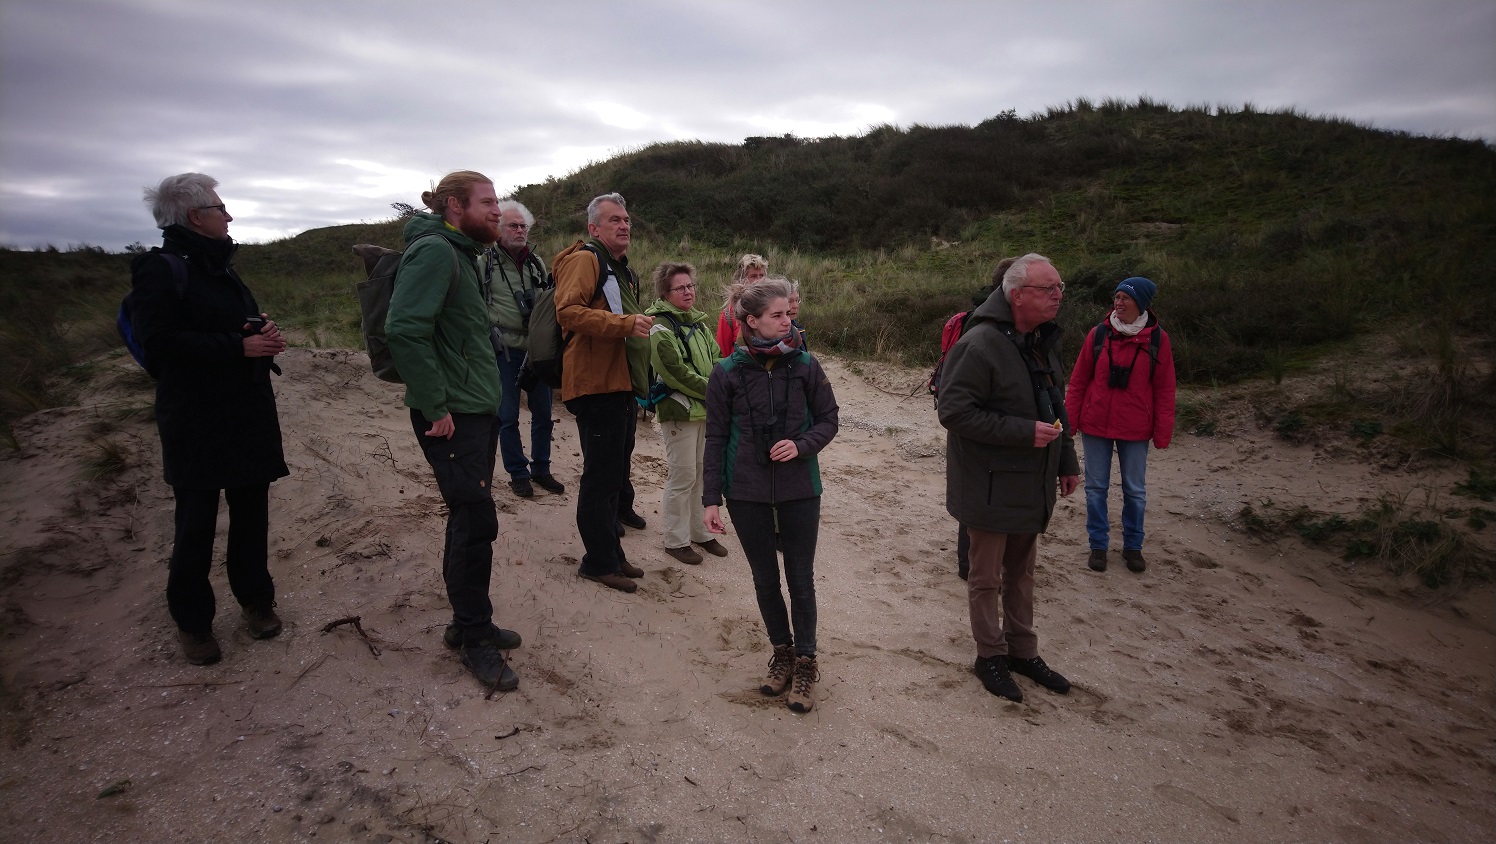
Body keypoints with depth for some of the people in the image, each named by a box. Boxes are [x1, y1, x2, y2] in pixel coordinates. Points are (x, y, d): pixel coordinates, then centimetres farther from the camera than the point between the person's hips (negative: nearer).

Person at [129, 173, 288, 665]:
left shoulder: (220, 268, 16)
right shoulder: (160, 269, -8)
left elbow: (247, 323, 24)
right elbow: (158, 341, -18)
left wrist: (263, 333, -1)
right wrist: (239, 347, -21)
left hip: (247, 414, 7)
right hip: (196, 421, -7)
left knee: (252, 511, 10)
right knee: (196, 523, 1)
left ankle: (255, 599, 26)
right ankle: (192, 621, 16)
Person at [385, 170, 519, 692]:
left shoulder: (461, 254, 16)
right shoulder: (434, 252, -14)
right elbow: (405, 331, -25)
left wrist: (486, 397, 16)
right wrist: (434, 407, -23)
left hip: (479, 410, 10)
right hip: (452, 416, -10)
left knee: (470, 521, 15)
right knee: (476, 522, -6)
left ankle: (469, 623, 28)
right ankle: (475, 638, 8)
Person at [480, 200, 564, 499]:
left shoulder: (536, 263, 11)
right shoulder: (484, 263, -4)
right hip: (504, 351, -4)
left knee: (543, 413, 9)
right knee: (508, 416, 3)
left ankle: (541, 469, 23)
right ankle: (518, 474, 16)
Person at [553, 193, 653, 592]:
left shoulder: (623, 270, 21)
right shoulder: (586, 260, -10)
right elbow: (568, 311, -24)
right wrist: (625, 324, -30)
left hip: (621, 387, 10)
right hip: (597, 385, -10)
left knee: (615, 473, 16)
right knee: (601, 477, -4)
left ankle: (611, 554, 28)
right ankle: (599, 562, 9)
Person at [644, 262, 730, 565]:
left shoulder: (699, 324, 14)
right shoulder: (660, 328, -12)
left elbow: (716, 361, 13)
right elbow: (677, 373, -19)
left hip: (707, 411, 8)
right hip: (679, 412, -8)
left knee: (703, 473, 14)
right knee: (683, 477, -2)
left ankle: (700, 532, 28)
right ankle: (676, 540, 11)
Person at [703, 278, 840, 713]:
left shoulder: (805, 365, -6)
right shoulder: (727, 373, -7)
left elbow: (828, 420, 2)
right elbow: (715, 438, -2)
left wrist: (801, 445, -18)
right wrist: (711, 498, -4)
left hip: (799, 490, 0)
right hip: (747, 493, 1)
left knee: (801, 580, 8)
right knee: (765, 580, 14)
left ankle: (805, 662, 24)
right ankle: (782, 652, 33)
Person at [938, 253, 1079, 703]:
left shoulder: (1043, 341, 7)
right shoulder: (980, 344, -22)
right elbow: (954, 411, -25)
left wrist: (1066, 461, 16)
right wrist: (1025, 432, -26)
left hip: (1031, 484, 8)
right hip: (990, 486, -8)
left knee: (1021, 572, 20)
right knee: (987, 577, 8)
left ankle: (1023, 651, 35)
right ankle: (990, 655, 26)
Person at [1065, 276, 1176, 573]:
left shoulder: (1157, 339, -4)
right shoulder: (1099, 334, -2)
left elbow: (1164, 390, -1)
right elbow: (1078, 381, 2)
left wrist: (1162, 433, -3)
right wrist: (1070, 420, -1)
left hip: (1135, 428, -1)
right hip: (1095, 425, 1)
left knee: (1135, 490, 10)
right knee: (1096, 487, 8)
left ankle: (1132, 546, 27)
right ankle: (1098, 545, 22)